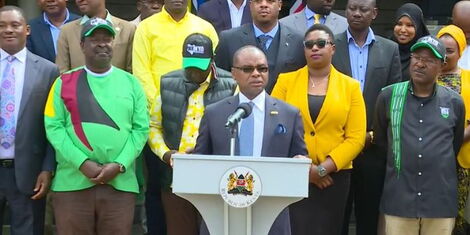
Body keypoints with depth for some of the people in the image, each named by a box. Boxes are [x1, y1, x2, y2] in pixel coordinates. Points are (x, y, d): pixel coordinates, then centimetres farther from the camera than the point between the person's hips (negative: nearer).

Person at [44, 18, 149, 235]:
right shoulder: (65, 82, 7)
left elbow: (141, 129, 5)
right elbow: (53, 127, 0)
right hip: (72, 182, -1)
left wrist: (119, 165, -8)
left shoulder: (131, 83, 11)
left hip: (120, 182, 1)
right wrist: (82, 163, -11)